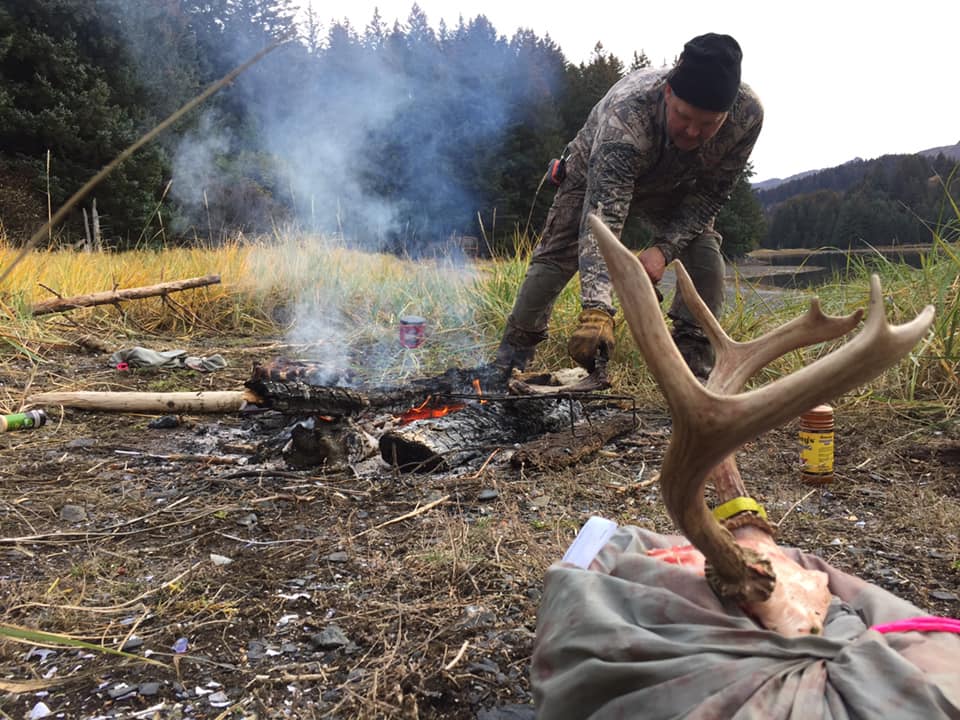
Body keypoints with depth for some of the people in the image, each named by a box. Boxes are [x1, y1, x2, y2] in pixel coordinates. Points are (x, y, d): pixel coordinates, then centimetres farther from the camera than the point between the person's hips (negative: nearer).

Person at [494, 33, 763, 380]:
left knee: (704, 250, -18)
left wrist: (666, 247, -33)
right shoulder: (626, 115, -47)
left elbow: (711, 192, -19)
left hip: (671, 185, 3)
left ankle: (695, 366, -9)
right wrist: (597, 310, -66)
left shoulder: (748, 114, -34)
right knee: (556, 257, -8)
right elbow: (601, 220, -55)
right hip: (597, 175, -2)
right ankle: (511, 356, 8)